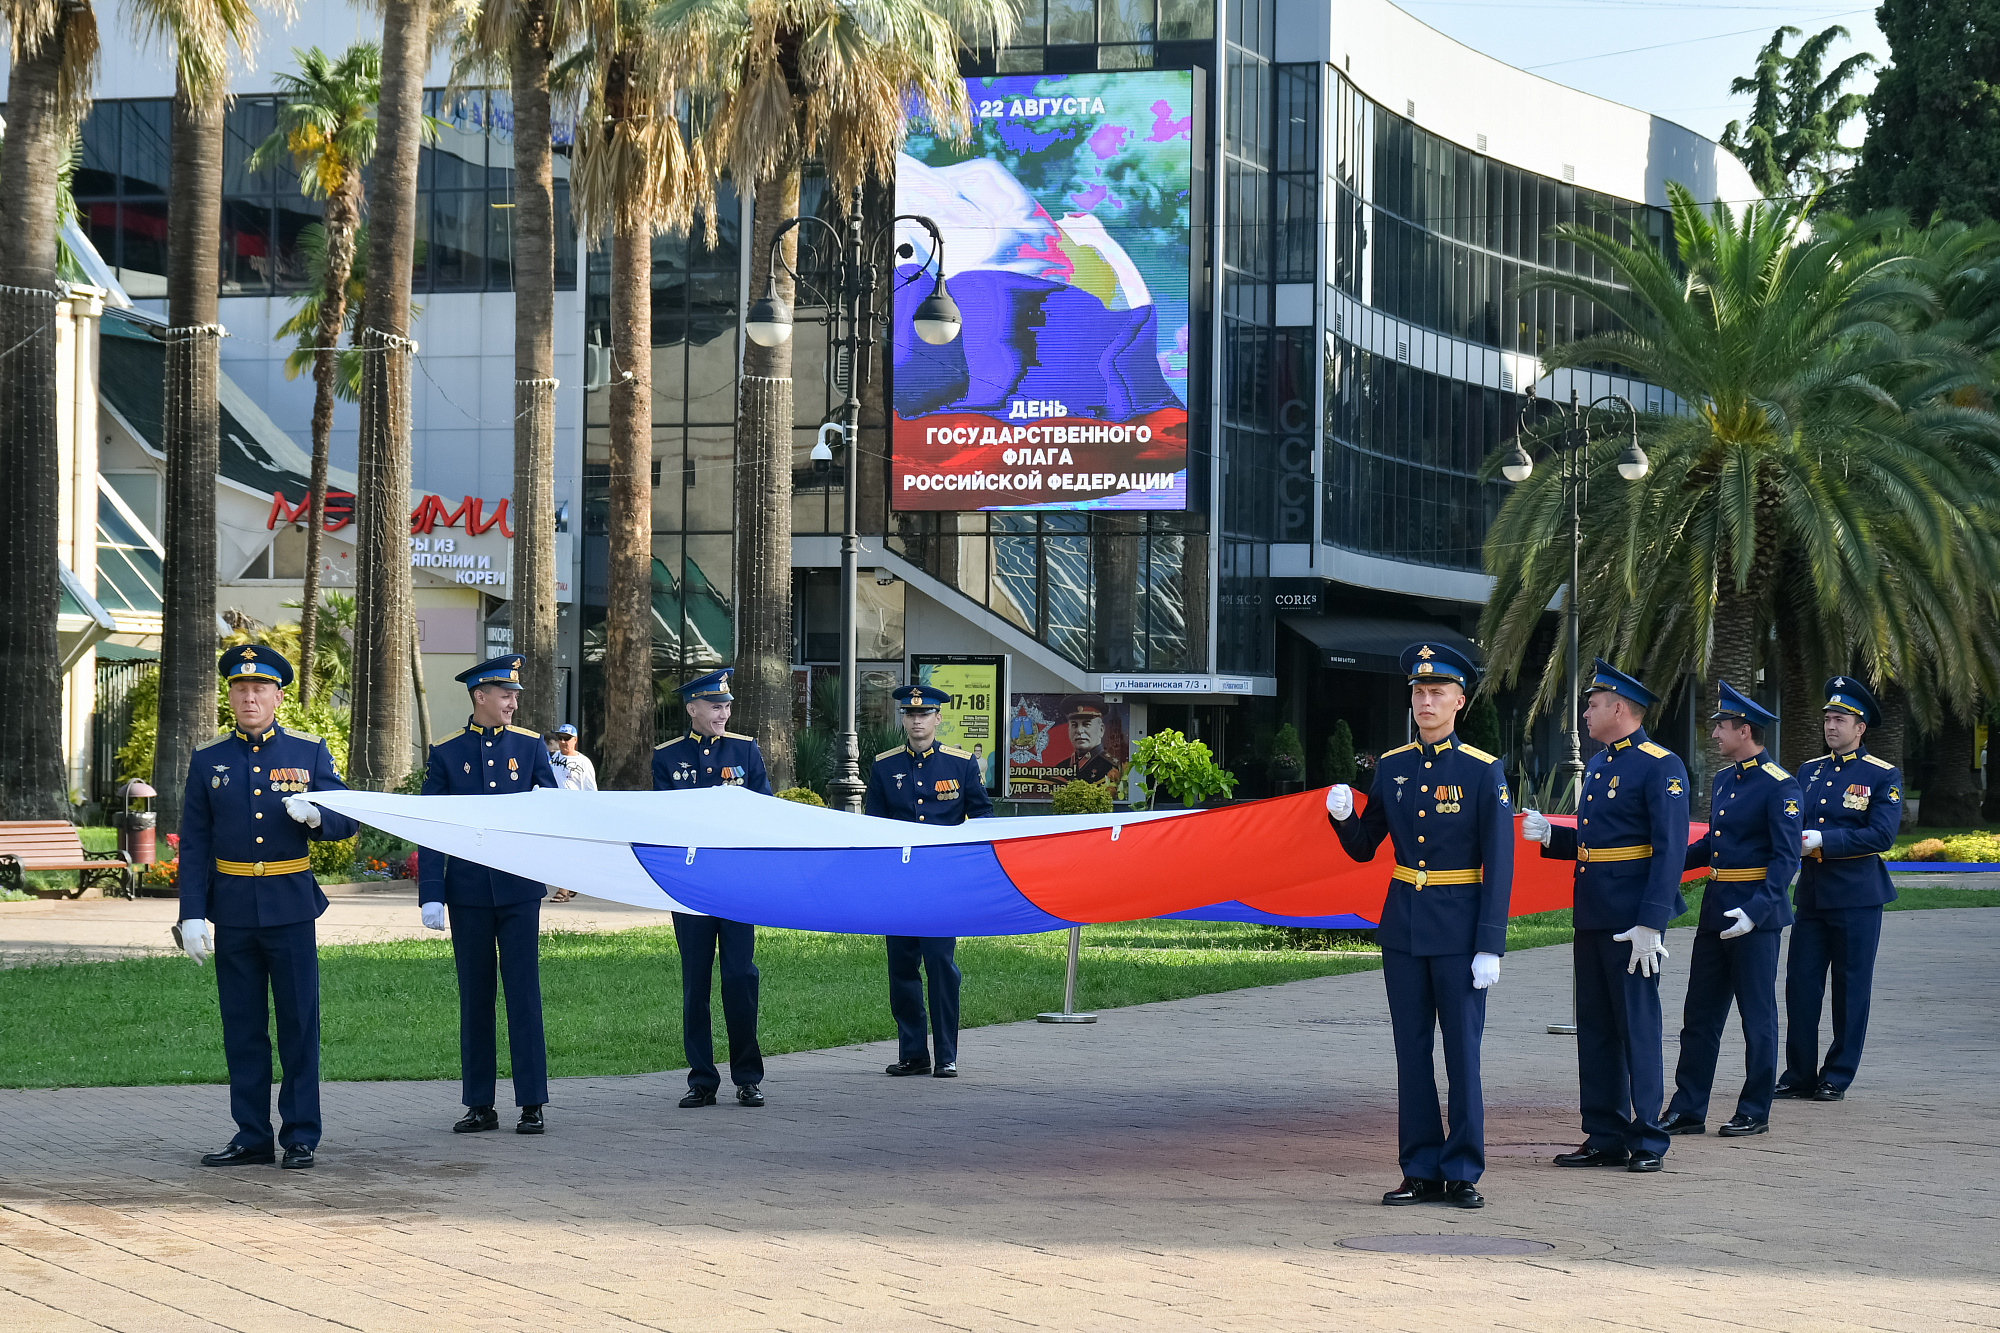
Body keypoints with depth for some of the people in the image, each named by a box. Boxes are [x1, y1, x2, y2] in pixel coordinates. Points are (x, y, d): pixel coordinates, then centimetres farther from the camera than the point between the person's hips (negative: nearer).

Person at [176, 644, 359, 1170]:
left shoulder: (310, 752, 3)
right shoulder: (208, 760, 6)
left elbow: (347, 821, 2)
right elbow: (193, 845, 5)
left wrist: (314, 816, -20)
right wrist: (192, 914, -3)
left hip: (290, 904, -1)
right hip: (232, 906, 2)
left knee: (299, 1022, 1)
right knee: (241, 1026, 5)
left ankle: (301, 1137, 7)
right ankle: (252, 1136, 12)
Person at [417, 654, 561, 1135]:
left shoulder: (530, 745, 6)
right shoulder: (446, 753, 3)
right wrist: (431, 896, -7)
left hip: (519, 887, 0)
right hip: (468, 891, 0)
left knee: (524, 993, -3)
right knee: (474, 997, 5)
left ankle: (532, 1104, 0)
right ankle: (480, 1106, 11)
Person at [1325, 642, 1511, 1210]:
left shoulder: (1484, 772, -7)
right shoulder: (1392, 768, 7)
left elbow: (1499, 865, -9)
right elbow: (1363, 848, 12)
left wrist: (1490, 946, -14)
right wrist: (1342, 815, -10)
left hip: (1459, 928, -4)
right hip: (1402, 927, 5)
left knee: (1462, 1050, -1)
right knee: (1412, 1050, 6)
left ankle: (1463, 1173, 6)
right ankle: (1421, 1171, 12)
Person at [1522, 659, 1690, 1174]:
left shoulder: (1661, 767, -11)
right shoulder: (1597, 765, 16)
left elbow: (1670, 849, -17)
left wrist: (1651, 923, -23)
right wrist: (1550, 836, 6)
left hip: (1632, 919, -9)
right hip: (1592, 918, 9)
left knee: (1638, 1028, -3)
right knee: (1595, 1029, 10)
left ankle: (1647, 1140, 4)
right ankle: (1605, 1137, 16)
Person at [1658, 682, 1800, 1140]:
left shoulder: (1779, 786, -13)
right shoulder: (1723, 778, 13)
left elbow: (1786, 858, -17)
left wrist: (1756, 911, -25)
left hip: (1756, 914, -8)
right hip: (1715, 909, 8)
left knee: (1757, 1015, 2)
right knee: (1700, 1013, 9)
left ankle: (1754, 1112, 10)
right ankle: (1688, 1110, 14)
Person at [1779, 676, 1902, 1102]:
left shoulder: (1883, 776, -4)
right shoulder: (1810, 771, 13)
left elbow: (1882, 834, -14)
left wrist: (1822, 840, -21)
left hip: (1857, 897, -5)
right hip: (1811, 894, 5)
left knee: (1850, 990, 2)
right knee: (1800, 985, 2)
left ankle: (1837, 1078, 10)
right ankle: (1800, 1076, 11)